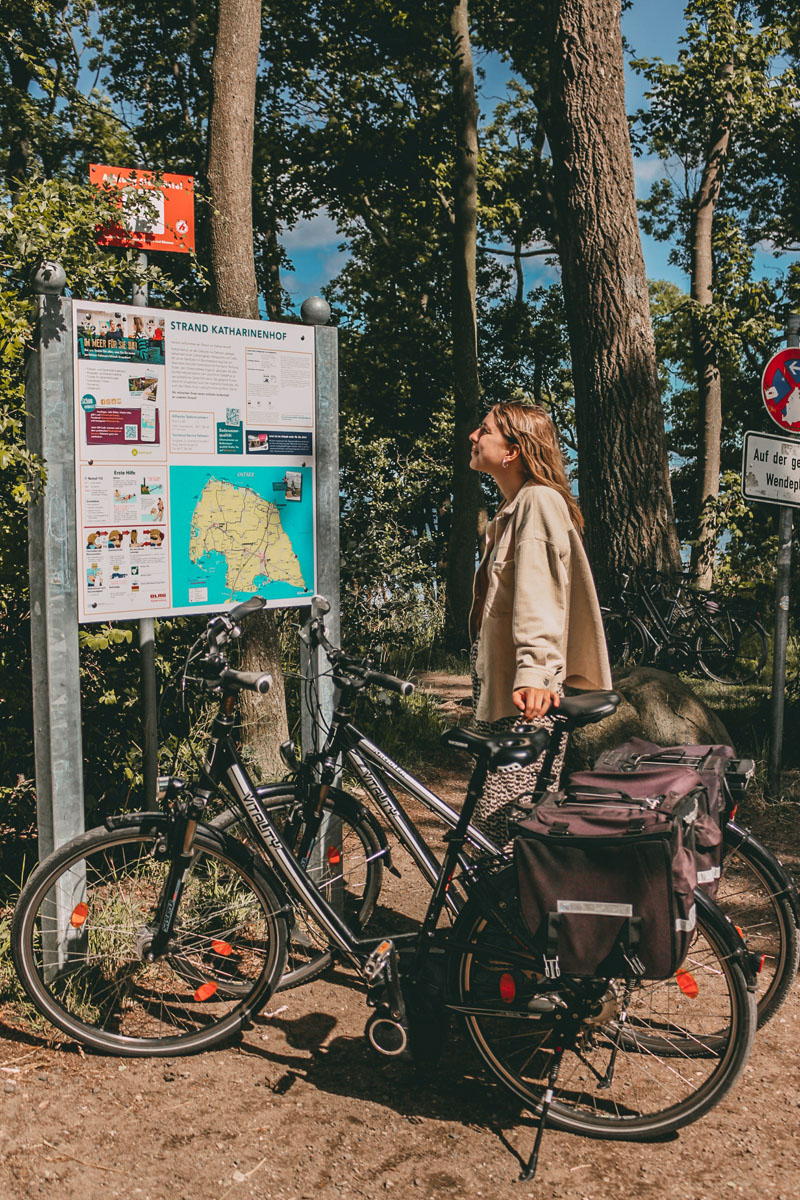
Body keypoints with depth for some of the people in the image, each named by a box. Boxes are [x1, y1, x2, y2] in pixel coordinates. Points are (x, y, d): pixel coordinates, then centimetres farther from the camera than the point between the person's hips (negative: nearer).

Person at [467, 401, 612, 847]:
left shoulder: (540, 501, -10)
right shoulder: (512, 509, 21)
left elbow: (540, 594, -24)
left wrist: (534, 674, -36)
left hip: (530, 700, -10)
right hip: (502, 696, 10)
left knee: (503, 820, -12)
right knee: (492, 823, 12)